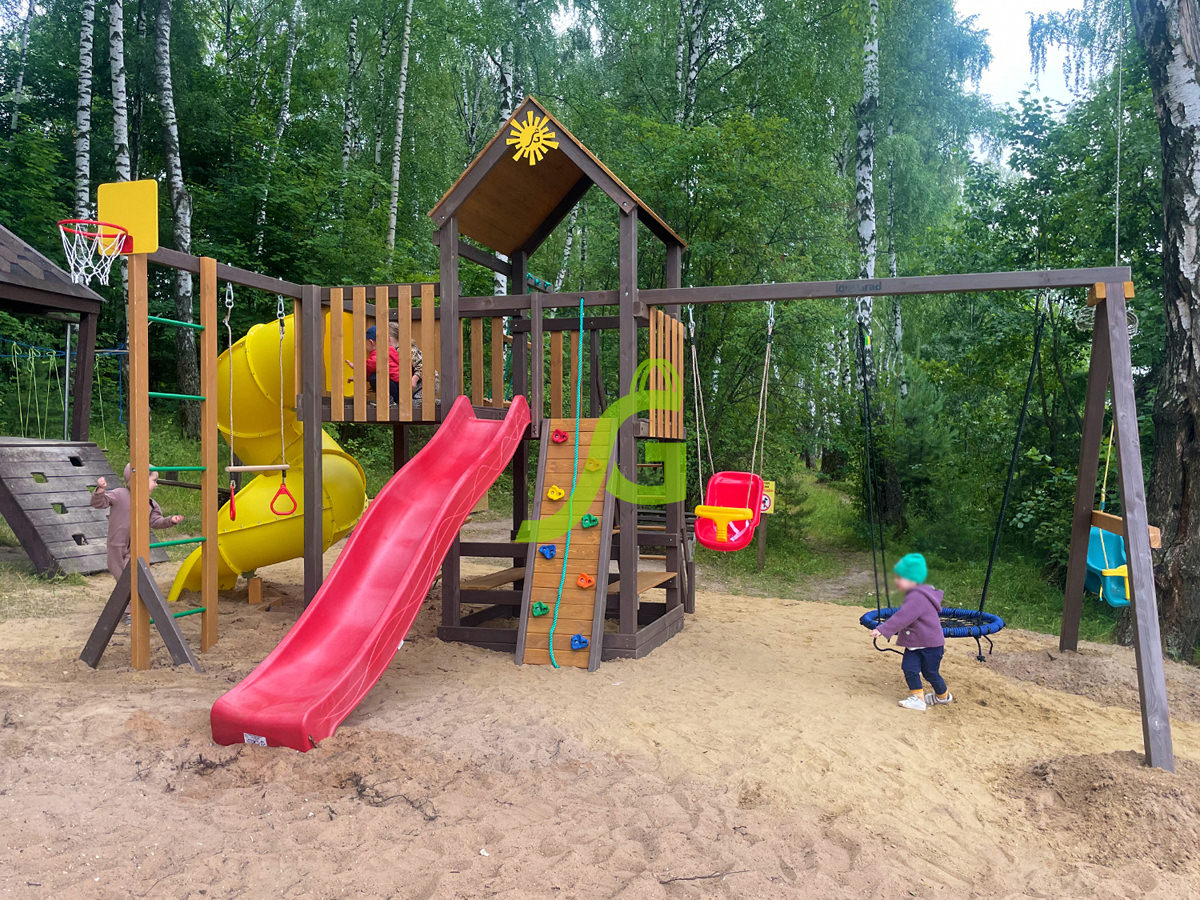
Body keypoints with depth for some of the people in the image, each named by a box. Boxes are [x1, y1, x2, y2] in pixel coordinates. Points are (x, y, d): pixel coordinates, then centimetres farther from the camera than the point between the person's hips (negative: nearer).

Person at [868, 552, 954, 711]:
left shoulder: (917, 598, -27)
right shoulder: (915, 595, 7)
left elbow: (902, 617, -33)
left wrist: (884, 630, -35)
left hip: (930, 644, -9)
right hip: (914, 643, 9)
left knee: (930, 673, 8)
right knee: (909, 668, -2)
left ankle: (943, 695, 32)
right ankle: (918, 698, 6)